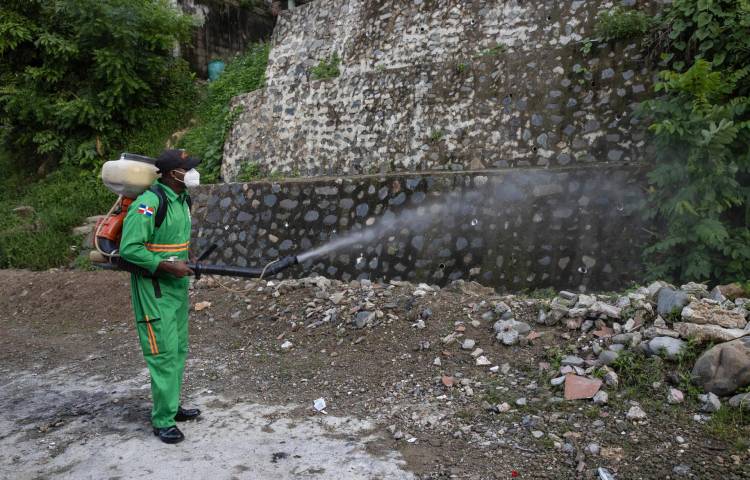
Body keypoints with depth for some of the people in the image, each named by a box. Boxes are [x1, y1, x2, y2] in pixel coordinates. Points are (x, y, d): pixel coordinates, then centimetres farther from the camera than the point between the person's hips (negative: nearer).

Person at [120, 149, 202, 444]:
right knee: (164, 353, -5)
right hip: (154, 290, -9)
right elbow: (129, 249, -24)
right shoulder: (148, 203, -21)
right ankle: (163, 420, 6)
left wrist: (185, 261, 9)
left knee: (179, 349, 16)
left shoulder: (181, 200, 7)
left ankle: (172, 405, 30)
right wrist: (168, 266, -23)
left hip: (177, 286, 9)